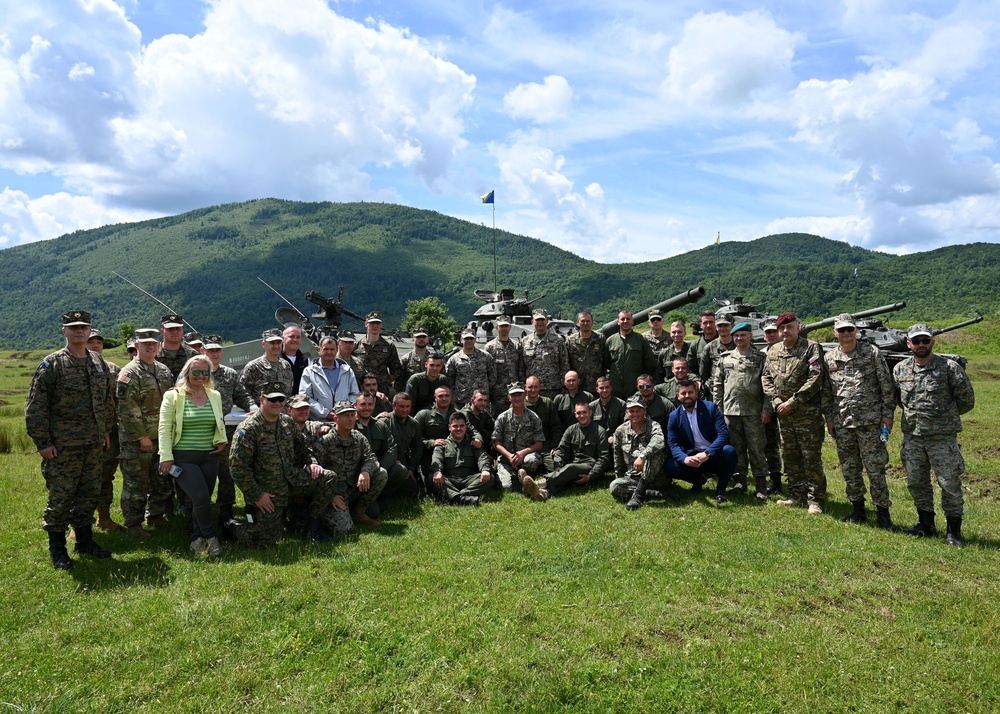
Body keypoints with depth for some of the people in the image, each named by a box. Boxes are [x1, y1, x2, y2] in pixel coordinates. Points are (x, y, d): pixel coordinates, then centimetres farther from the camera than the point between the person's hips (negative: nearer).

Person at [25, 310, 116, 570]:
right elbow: (35, 406, -8)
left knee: (90, 494, 12)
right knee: (60, 497, 1)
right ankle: (57, 549, 16)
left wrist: (106, 430, 17)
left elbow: (108, 399, 20)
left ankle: (85, 541, 26)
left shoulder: (99, 363, 10)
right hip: (64, 445, -5)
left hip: (95, 444, 5)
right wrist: (42, 442, -11)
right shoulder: (52, 364, -6)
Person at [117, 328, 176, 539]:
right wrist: (142, 437, -17)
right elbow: (128, 409, -16)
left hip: (161, 437, 7)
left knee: (163, 480, 15)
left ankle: (156, 514, 31)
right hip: (137, 440, -7)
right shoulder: (129, 373, -11)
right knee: (136, 483, 1)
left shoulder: (164, 370, 12)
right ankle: (133, 524, 12)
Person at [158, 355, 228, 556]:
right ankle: (211, 538, 3)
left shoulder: (215, 396, 9)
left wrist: (222, 441, 2)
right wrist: (166, 457, -11)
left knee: (202, 500, 9)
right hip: (183, 457, -4)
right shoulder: (173, 396, -3)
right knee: (201, 497, -16)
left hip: (209, 457, 4)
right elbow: (164, 429, -5)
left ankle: (197, 540, 26)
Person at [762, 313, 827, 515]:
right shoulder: (773, 351, 10)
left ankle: (815, 500, 8)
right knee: (790, 458, 13)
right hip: (783, 414, 6)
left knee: (811, 458, -2)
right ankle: (797, 496, 25)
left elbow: (815, 379, -14)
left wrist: (792, 402, -16)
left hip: (807, 413, -6)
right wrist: (777, 401, -4)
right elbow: (766, 378, 11)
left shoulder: (811, 348, -7)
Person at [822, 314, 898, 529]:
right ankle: (858, 510, 23)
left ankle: (883, 513, 9)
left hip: (870, 421, -3)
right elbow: (826, 392, 13)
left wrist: (887, 414, -5)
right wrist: (829, 418, 10)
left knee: (875, 468, -2)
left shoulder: (872, 352, -1)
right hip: (842, 423, 4)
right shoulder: (829, 358, 7)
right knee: (849, 469, 10)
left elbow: (887, 386, 0)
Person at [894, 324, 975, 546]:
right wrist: (914, 414, 12)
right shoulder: (900, 369, 4)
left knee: (950, 484, 1)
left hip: (943, 437, -4)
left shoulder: (949, 367, -7)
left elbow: (967, 400, 0)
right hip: (912, 437, 4)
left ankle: (954, 531, 13)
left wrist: (945, 415, 8)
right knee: (916, 483, 12)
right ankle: (926, 525, 26)